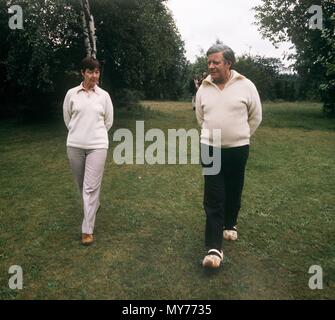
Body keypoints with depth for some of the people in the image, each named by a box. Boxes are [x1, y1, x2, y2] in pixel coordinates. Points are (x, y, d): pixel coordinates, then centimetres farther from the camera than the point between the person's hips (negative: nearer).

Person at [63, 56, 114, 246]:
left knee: (91, 187, -4)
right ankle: (94, 205, 47)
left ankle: (88, 230, 3)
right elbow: (67, 118, 12)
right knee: (82, 184, 16)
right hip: (75, 145, 2)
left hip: (97, 146, -2)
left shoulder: (104, 95, 0)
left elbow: (108, 122, 10)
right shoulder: (72, 93, 1)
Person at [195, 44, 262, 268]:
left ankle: (230, 224, 42)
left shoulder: (246, 86, -7)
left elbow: (256, 116, 4)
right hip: (210, 149, 1)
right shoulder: (203, 88, 0)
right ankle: (214, 248, -3)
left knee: (234, 193, 15)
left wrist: (241, 136, 12)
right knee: (213, 198, -4)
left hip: (238, 149, 0)